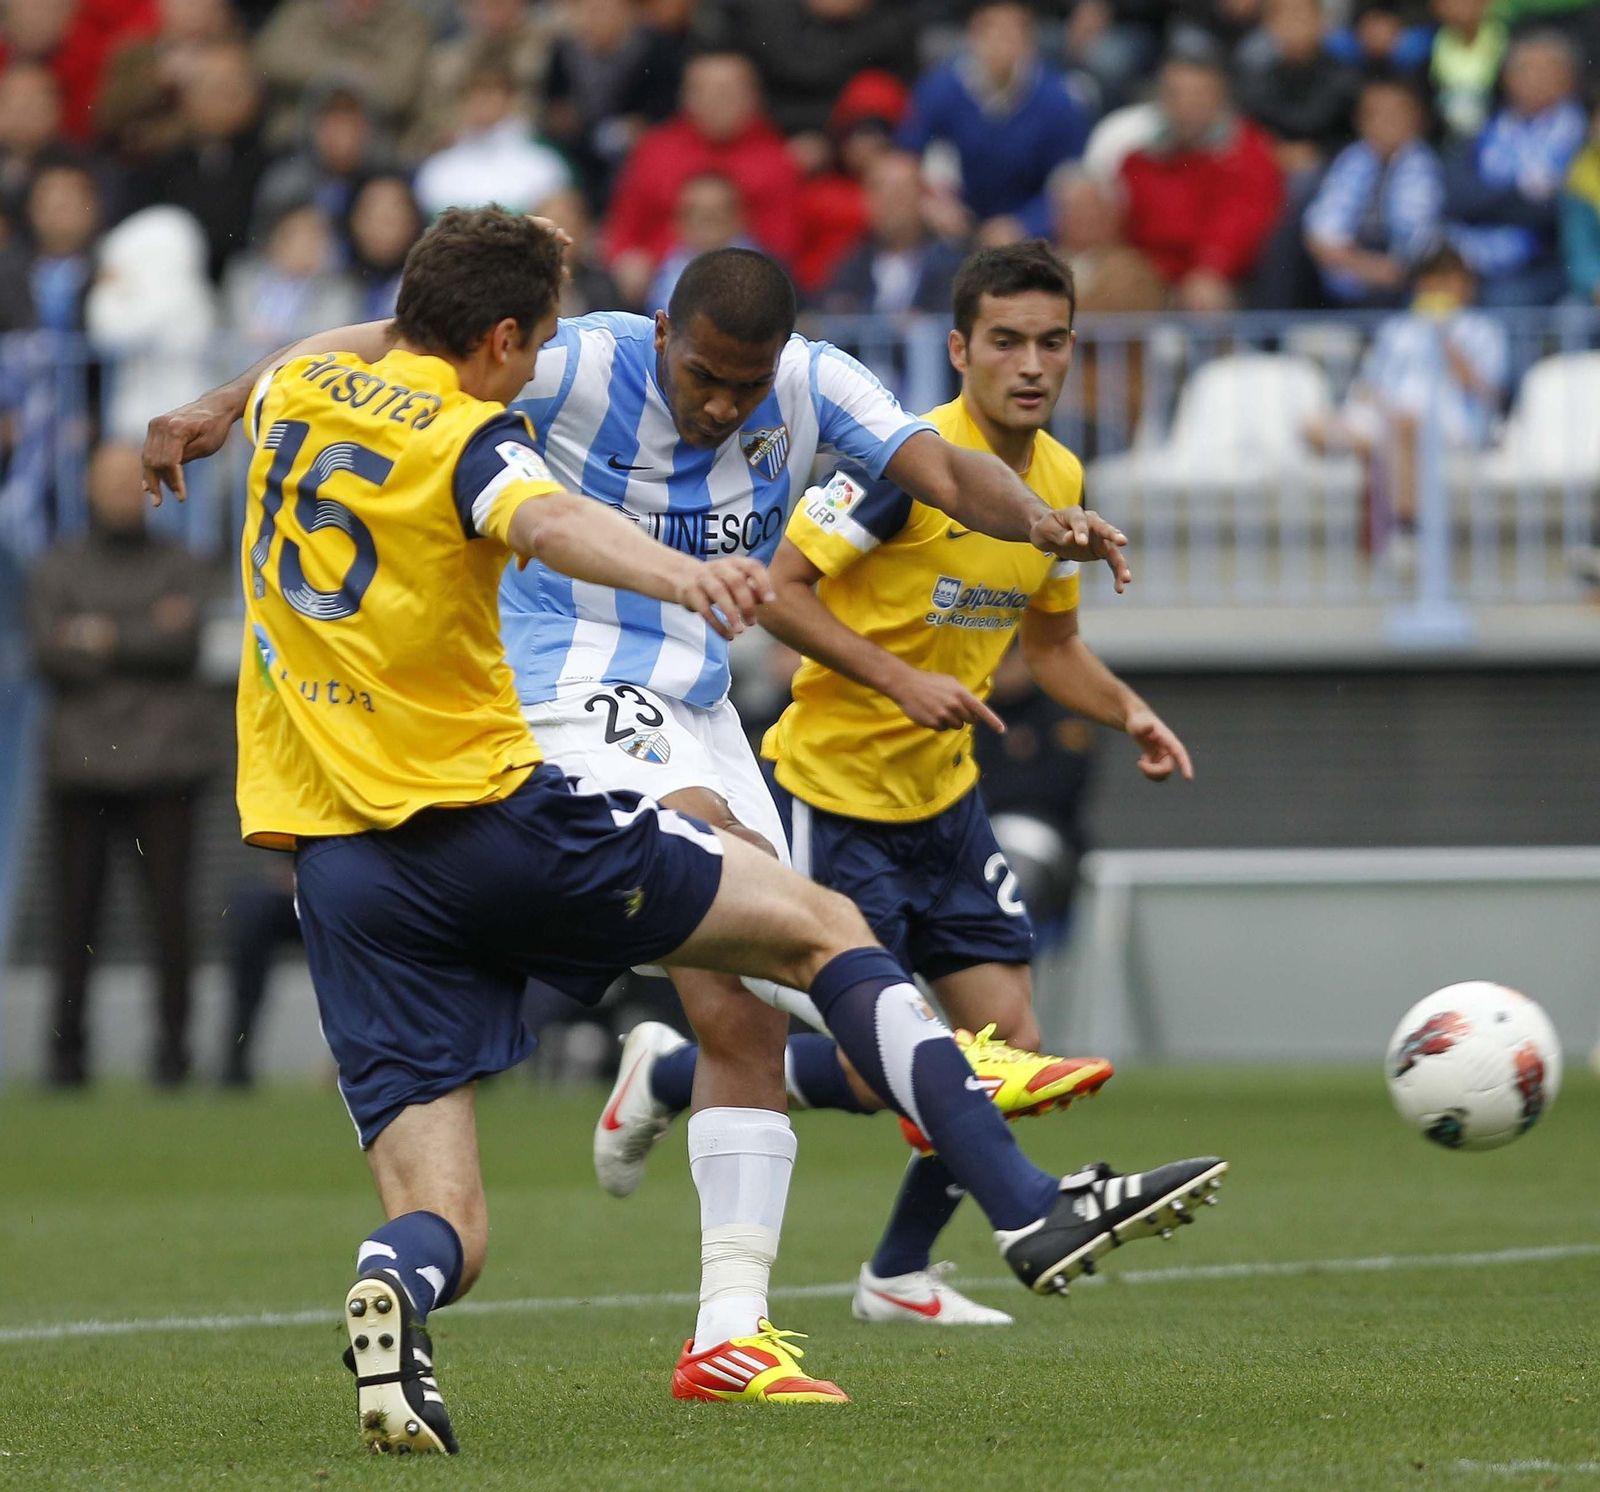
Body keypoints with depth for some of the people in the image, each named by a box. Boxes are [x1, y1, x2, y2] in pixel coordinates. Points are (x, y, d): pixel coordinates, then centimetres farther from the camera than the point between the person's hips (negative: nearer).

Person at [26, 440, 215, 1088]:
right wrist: (147, 638, -11)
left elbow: (184, 645, -5)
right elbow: (50, 653, -5)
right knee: (76, 912, -2)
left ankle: (173, 1046, -1)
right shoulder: (56, 570, 10)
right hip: (81, 760, 0)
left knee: (171, 907, -5)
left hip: (162, 765, 0)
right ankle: (66, 1047, 3)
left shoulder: (180, 567, 11)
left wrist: (104, 638, -8)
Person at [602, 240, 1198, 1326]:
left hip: (942, 792, 7)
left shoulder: (1061, 482, 5)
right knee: (875, 1071, -8)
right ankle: (665, 1081, 19)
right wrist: (903, 681, -26)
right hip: (835, 788, -7)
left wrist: (1127, 711, 0)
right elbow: (778, 590, -19)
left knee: (1007, 1051, 0)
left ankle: (900, 1275, 19)